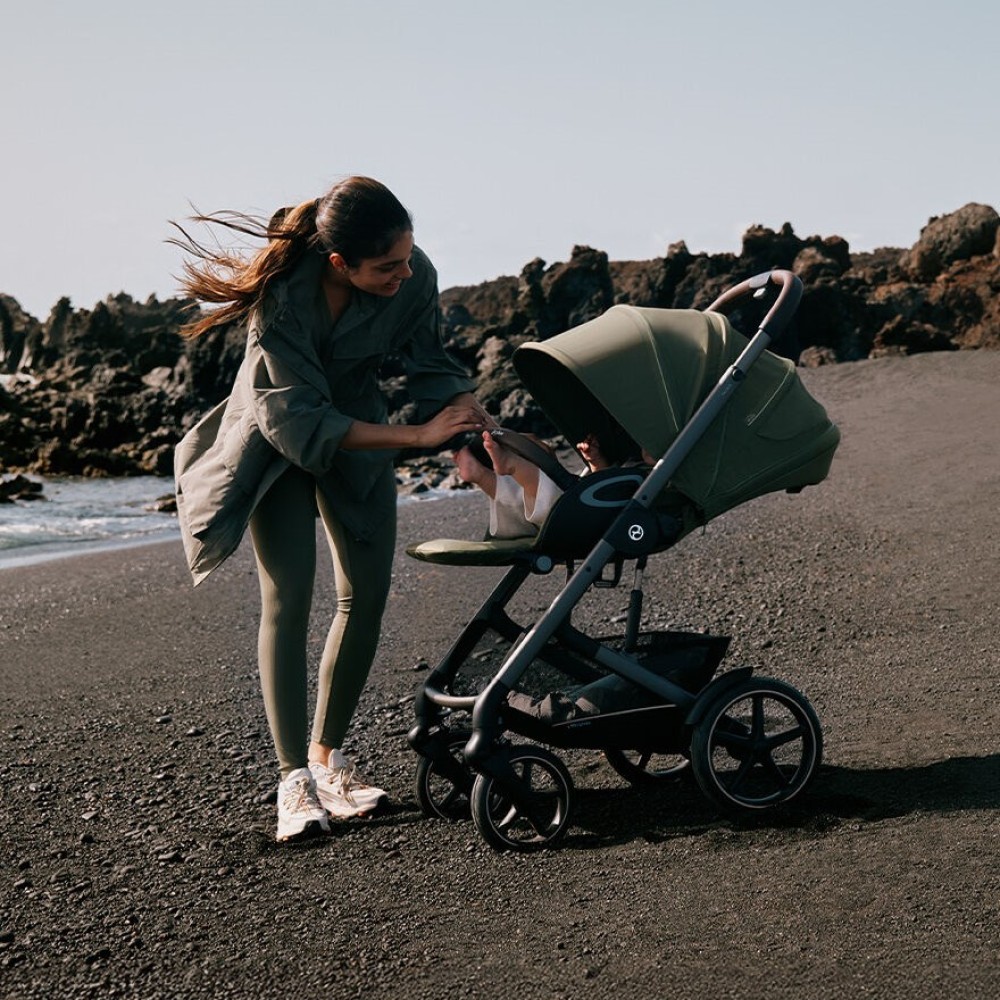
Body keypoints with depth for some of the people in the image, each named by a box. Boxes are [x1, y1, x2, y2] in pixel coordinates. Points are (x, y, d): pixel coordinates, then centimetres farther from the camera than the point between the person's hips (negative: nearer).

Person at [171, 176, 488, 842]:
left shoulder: (415, 277, -23)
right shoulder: (283, 295, -34)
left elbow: (434, 366, -8)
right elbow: (300, 420, -31)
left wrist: (484, 429, -25)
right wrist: (419, 435, -34)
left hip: (359, 425, 4)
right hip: (280, 434, -4)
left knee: (367, 595, -1)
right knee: (288, 598, -14)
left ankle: (328, 754, 14)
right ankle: (295, 780, -10)